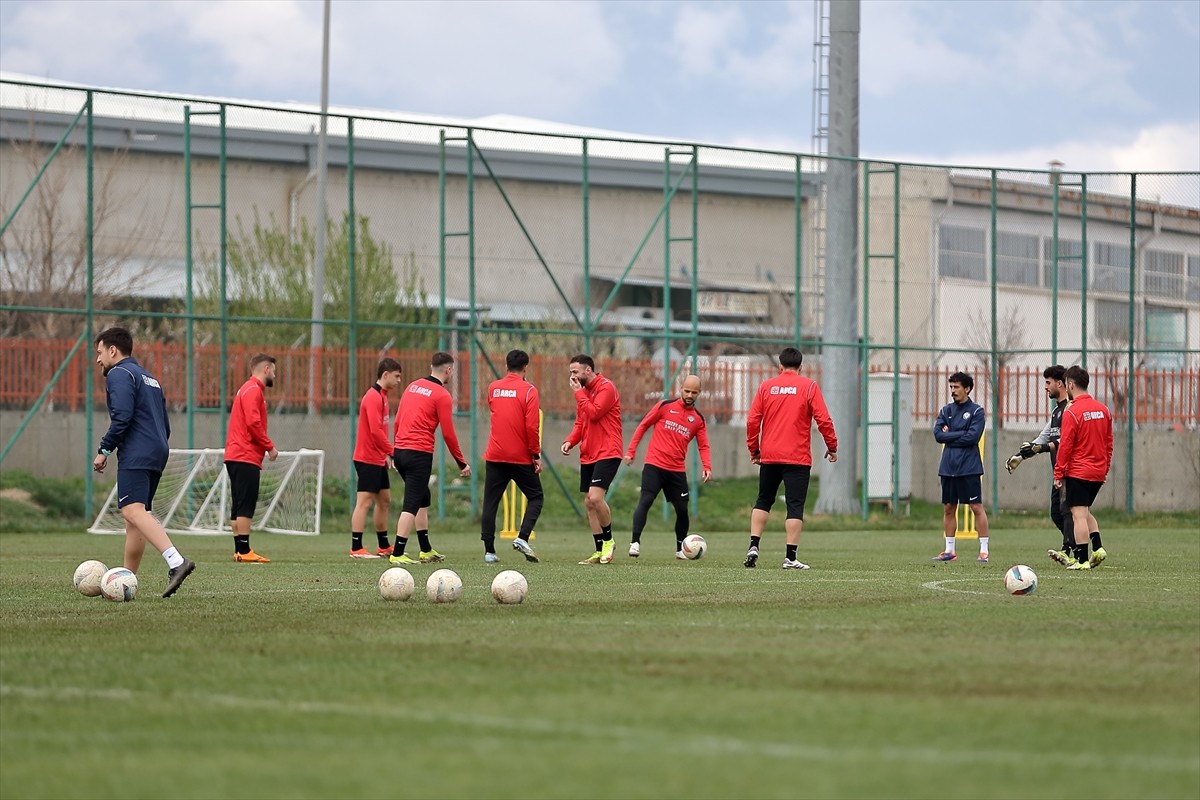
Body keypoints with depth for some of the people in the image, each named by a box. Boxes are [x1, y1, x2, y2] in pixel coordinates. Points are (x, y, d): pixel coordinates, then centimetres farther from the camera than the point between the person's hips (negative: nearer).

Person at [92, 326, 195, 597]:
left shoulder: (119, 374, -3)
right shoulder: (150, 378, 26)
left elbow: (122, 416, -17)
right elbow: (165, 425, 26)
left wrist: (104, 450, -12)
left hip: (135, 454, -10)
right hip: (158, 453, 10)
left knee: (133, 511, -23)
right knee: (136, 517, 13)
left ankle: (176, 562, -41)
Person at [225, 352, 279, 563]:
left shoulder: (249, 389, 22)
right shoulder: (253, 391, -10)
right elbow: (253, 423, -19)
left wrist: (265, 447, 13)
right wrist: (270, 447, -10)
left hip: (236, 456, 10)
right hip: (246, 457, -10)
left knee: (239, 507, 9)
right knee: (245, 507, -11)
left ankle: (240, 550, 11)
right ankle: (244, 551, -13)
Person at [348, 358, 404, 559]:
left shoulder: (381, 396, 16)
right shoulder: (373, 397, -15)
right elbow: (375, 431, -23)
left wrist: (386, 454, 10)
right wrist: (392, 452, -19)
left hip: (377, 460, 10)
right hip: (368, 459, -10)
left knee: (384, 500, 15)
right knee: (364, 502, -10)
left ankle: (384, 547, 23)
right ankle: (356, 549, -11)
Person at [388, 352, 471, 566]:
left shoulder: (413, 386, 14)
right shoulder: (442, 395, -8)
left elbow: (397, 422, 17)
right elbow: (448, 434, -8)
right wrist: (462, 463, 1)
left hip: (400, 451, 8)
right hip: (420, 454, -8)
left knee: (423, 499, 21)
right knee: (411, 505, -8)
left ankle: (426, 551, 26)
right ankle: (397, 554, -15)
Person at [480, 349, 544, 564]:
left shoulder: (493, 388, 6)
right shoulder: (528, 390, -9)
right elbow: (532, 427, -14)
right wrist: (536, 455, -6)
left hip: (494, 457, 3)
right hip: (521, 457, -3)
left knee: (490, 503, 6)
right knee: (536, 497, 11)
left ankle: (489, 551, 0)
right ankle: (522, 537, -9)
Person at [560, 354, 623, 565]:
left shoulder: (606, 388, -10)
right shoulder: (583, 391, 16)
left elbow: (593, 413, -21)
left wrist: (578, 393, -12)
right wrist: (570, 441, 1)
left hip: (607, 453, -9)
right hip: (588, 455, 9)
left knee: (595, 497, -20)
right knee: (589, 503, 7)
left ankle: (608, 539, 0)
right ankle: (600, 552, 12)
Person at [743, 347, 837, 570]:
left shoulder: (766, 386, 5)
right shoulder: (809, 386, -2)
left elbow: (752, 420, 3)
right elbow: (823, 420, -6)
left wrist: (753, 449, 13)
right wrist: (832, 447, 5)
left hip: (769, 457, 3)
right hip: (798, 458, -3)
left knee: (763, 502, 18)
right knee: (795, 506, -1)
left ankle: (753, 546, 6)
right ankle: (790, 557, -6)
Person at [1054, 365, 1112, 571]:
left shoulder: (1071, 412, -13)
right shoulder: (1103, 410, 7)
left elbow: (1065, 446, -12)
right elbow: (1109, 442, 12)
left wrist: (1058, 474, -6)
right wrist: (1106, 469, 20)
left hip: (1078, 473, -7)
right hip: (1098, 472, 7)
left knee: (1079, 515, -4)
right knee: (1085, 512, 21)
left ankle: (1082, 560, -7)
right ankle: (1098, 548, 7)